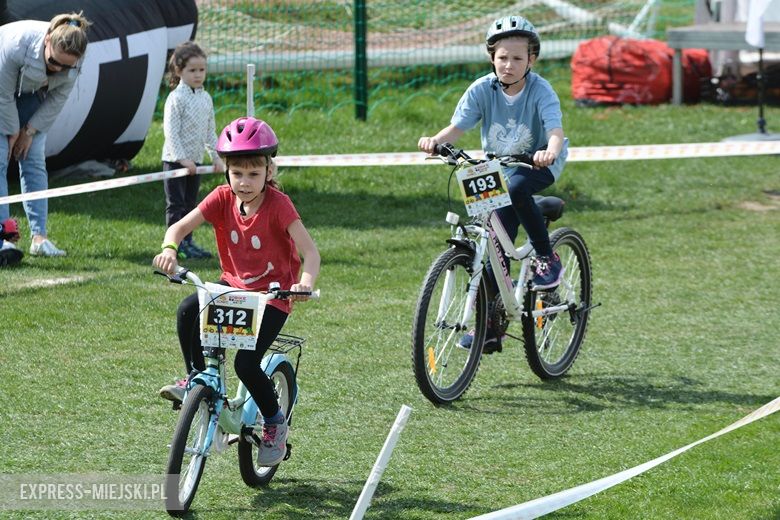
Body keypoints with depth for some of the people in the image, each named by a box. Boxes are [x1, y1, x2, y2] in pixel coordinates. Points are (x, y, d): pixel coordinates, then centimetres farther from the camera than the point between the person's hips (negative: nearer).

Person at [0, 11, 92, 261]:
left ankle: (39, 236, -7)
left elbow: (57, 99, -11)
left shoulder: (72, 61, -26)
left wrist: (30, 131, -10)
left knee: (34, 161, -4)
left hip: (31, 95, 4)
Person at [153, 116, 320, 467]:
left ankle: (275, 424, 8)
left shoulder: (278, 204, -20)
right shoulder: (223, 198, -9)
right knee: (188, 311, -25)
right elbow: (180, 226, -15)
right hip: (235, 284, 4)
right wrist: (169, 248, -39)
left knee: (246, 363, -19)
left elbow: (309, 250, -27)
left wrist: (306, 280, -48)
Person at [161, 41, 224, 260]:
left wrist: (216, 156, 12)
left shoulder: (205, 98, 9)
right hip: (175, 160, -7)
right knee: (176, 204, -3)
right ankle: (176, 244, 0)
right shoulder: (176, 98, -14)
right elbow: (171, 131, -17)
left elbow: (210, 131, 17)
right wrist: (182, 158, -21)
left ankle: (187, 241, 18)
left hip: (194, 160, 7)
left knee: (190, 203, 12)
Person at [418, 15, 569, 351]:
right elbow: (457, 127, -19)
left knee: (513, 187, -37)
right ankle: (491, 326, 1)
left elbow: (556, 132, -32)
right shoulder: (482, 90, -12)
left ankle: (546, 257, -17)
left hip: (537, 165, -3)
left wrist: (549, 152, -55)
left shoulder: (541, 91, -20)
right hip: (497, 165, 3)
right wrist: (435, 141, -41)